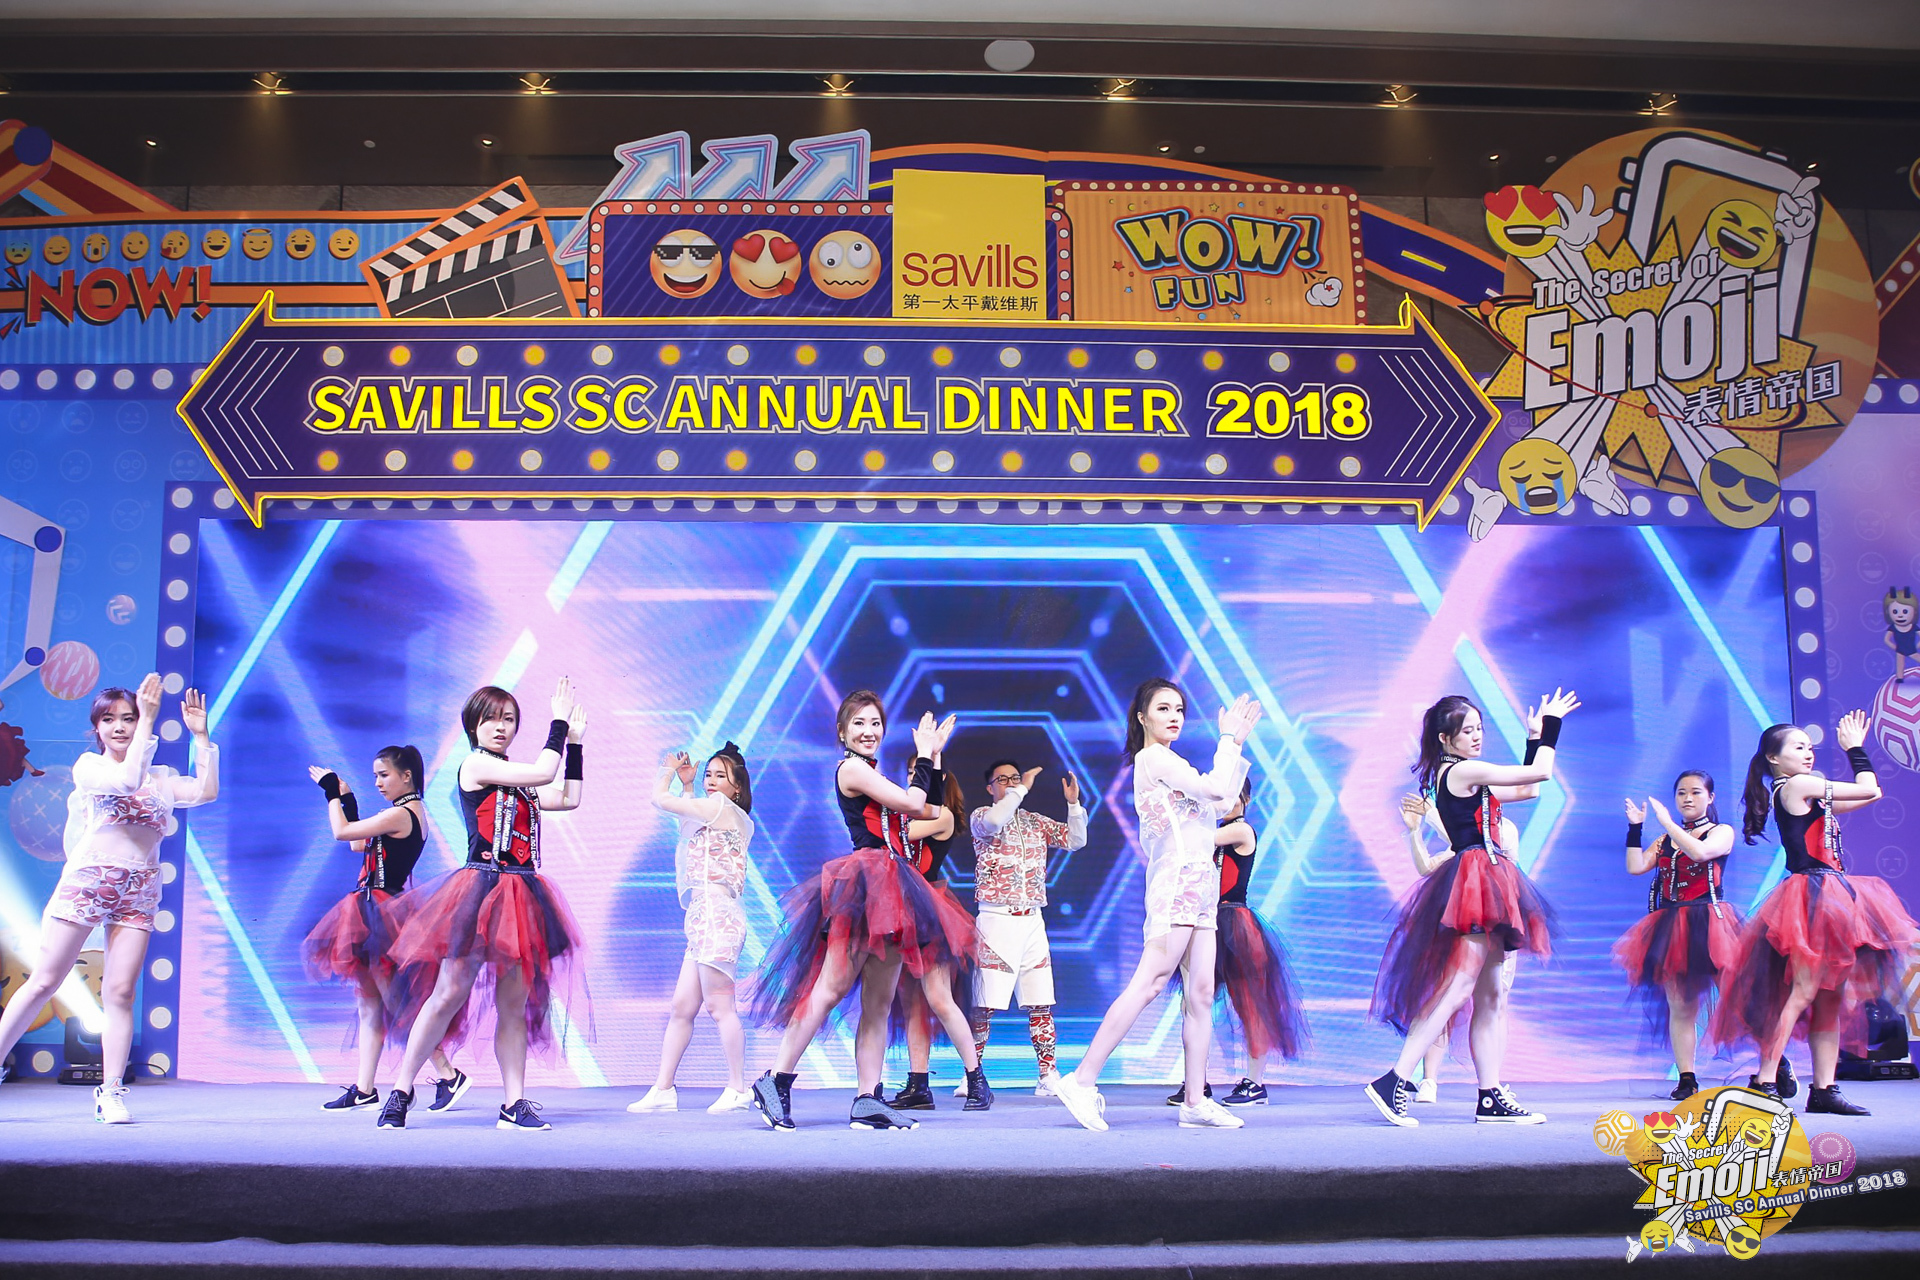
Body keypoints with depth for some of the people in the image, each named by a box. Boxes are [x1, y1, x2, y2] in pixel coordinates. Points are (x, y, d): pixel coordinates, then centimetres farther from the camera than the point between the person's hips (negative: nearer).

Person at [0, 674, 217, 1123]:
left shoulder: (159, 778, 14)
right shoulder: (88, 765, 4)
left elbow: (207, 791, 0)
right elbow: (127, 779, -16)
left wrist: (200, 734, 1)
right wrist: (149, 719, -14)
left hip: (139, 892, 2)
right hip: (86, 880, -2)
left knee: (120, 991, -3)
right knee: (43, 982, -1)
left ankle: (111, 1093, 0)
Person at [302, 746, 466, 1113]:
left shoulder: (399, 814, -15)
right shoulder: (413, 813, 15)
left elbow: (342, 833, -13)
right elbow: (358, 845, 21)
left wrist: (332, 794, 0)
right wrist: (347, 799, 20)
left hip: (382, 910, -10)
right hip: (376, 915, 10)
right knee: (368, 1004, 10)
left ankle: (449, 1075, -4)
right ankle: (363, 1090, 13)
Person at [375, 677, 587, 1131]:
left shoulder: (517, 782, 19)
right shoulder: (474, 764, -3)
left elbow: (568, 798, 19)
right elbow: (543, 774, -11)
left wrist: (574, 741, 19)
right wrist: (558, 722, -1)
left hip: (520, 895, 7)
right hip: (481, 888, -7)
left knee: (514, 1003, 5)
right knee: (449, 992, -7)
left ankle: (514, 1104, 7)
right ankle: (400, 1091, 4)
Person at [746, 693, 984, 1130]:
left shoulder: (873, 776, 23)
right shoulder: (851, 768, -4)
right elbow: (912, 803, -10)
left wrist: (934, 756, 19)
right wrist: (924, 755, 3)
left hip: (889, 890, 10)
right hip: (866, 883, -10)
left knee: (879, 1002, 4)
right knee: (832, 987, -14)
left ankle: (868, 1101, 3)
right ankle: (776, 1082, -10)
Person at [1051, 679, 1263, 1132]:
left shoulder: (1168, 765, 25)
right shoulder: (1154, 758, -5)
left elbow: (1222, 803, 23)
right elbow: (1213, 789, -14)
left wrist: (1236, 744, 21)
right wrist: (1229, 738, -2)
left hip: (1198, 889, 10)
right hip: (1176, 881, -10)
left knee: (1201, 993, 3)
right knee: (1150, 983, -16)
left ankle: (1196, 1101, 3)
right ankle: (1082, 1080, -16)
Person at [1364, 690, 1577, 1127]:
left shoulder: (1464, 779, 19)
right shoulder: (1463, 771, -10)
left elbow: (1526, 788, 27)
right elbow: (1540, 774, -7)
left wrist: (1536, 737, 26)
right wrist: (1550, 725, 6)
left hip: (1484, 886, 10)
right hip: (1475, 878, -10)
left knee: (1492, 996, 8)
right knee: (1457, 985, -16)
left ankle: (1492, 1098, 9)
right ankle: (1394, 1081, -19)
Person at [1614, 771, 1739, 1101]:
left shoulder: (1722, 832, 4)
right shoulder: (1664, 839, 17)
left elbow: (1699, 851, -19)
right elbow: (1635, 867, 3)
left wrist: (1666, 821, -13)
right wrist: (1635, 827, 1)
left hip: (1709, 922, -4)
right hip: (1672, 927, 4)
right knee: (1679, 1008, 2)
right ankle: (1686, 1079, 4)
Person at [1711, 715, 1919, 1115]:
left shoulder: (1808, 795, 19)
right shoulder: (1796, 785, -8)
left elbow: (1869, 794, 24)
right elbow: (1869, 790, -5)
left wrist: (1856, 748, 23)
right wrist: (1855, 749, 8)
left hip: (1829, 898, 10)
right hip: (1813, 896, -10)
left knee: (1832, 996, 7)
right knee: (1803, 991, -13)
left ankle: (1824, 1089, 9)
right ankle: (1764, 1082, -13)